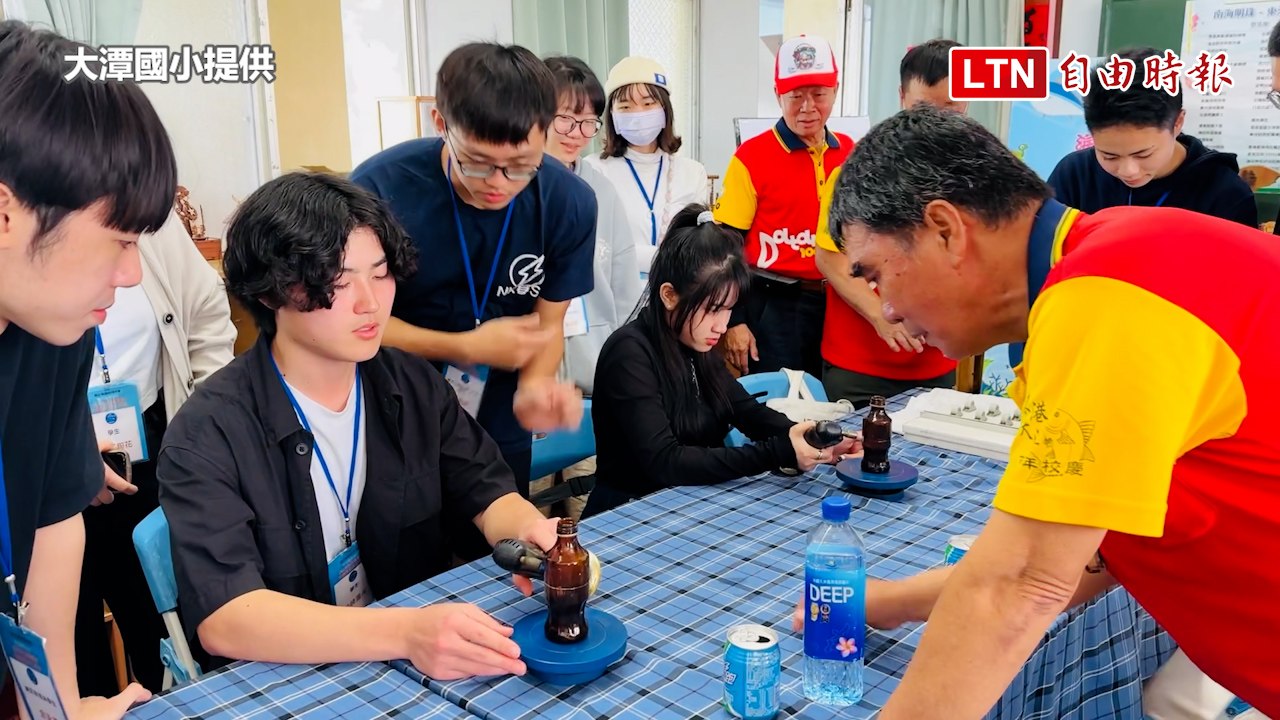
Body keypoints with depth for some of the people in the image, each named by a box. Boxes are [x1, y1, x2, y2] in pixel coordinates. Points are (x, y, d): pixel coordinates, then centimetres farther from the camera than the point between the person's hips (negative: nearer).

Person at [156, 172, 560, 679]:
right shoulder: (208, 434, -15)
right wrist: (405, 633, -37)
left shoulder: (415, 386, 0)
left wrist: (533, 532, -21)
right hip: (283, 684, -3)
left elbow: (487, 493, 3)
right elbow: (222, 619, -24)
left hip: (425, 660, 4)